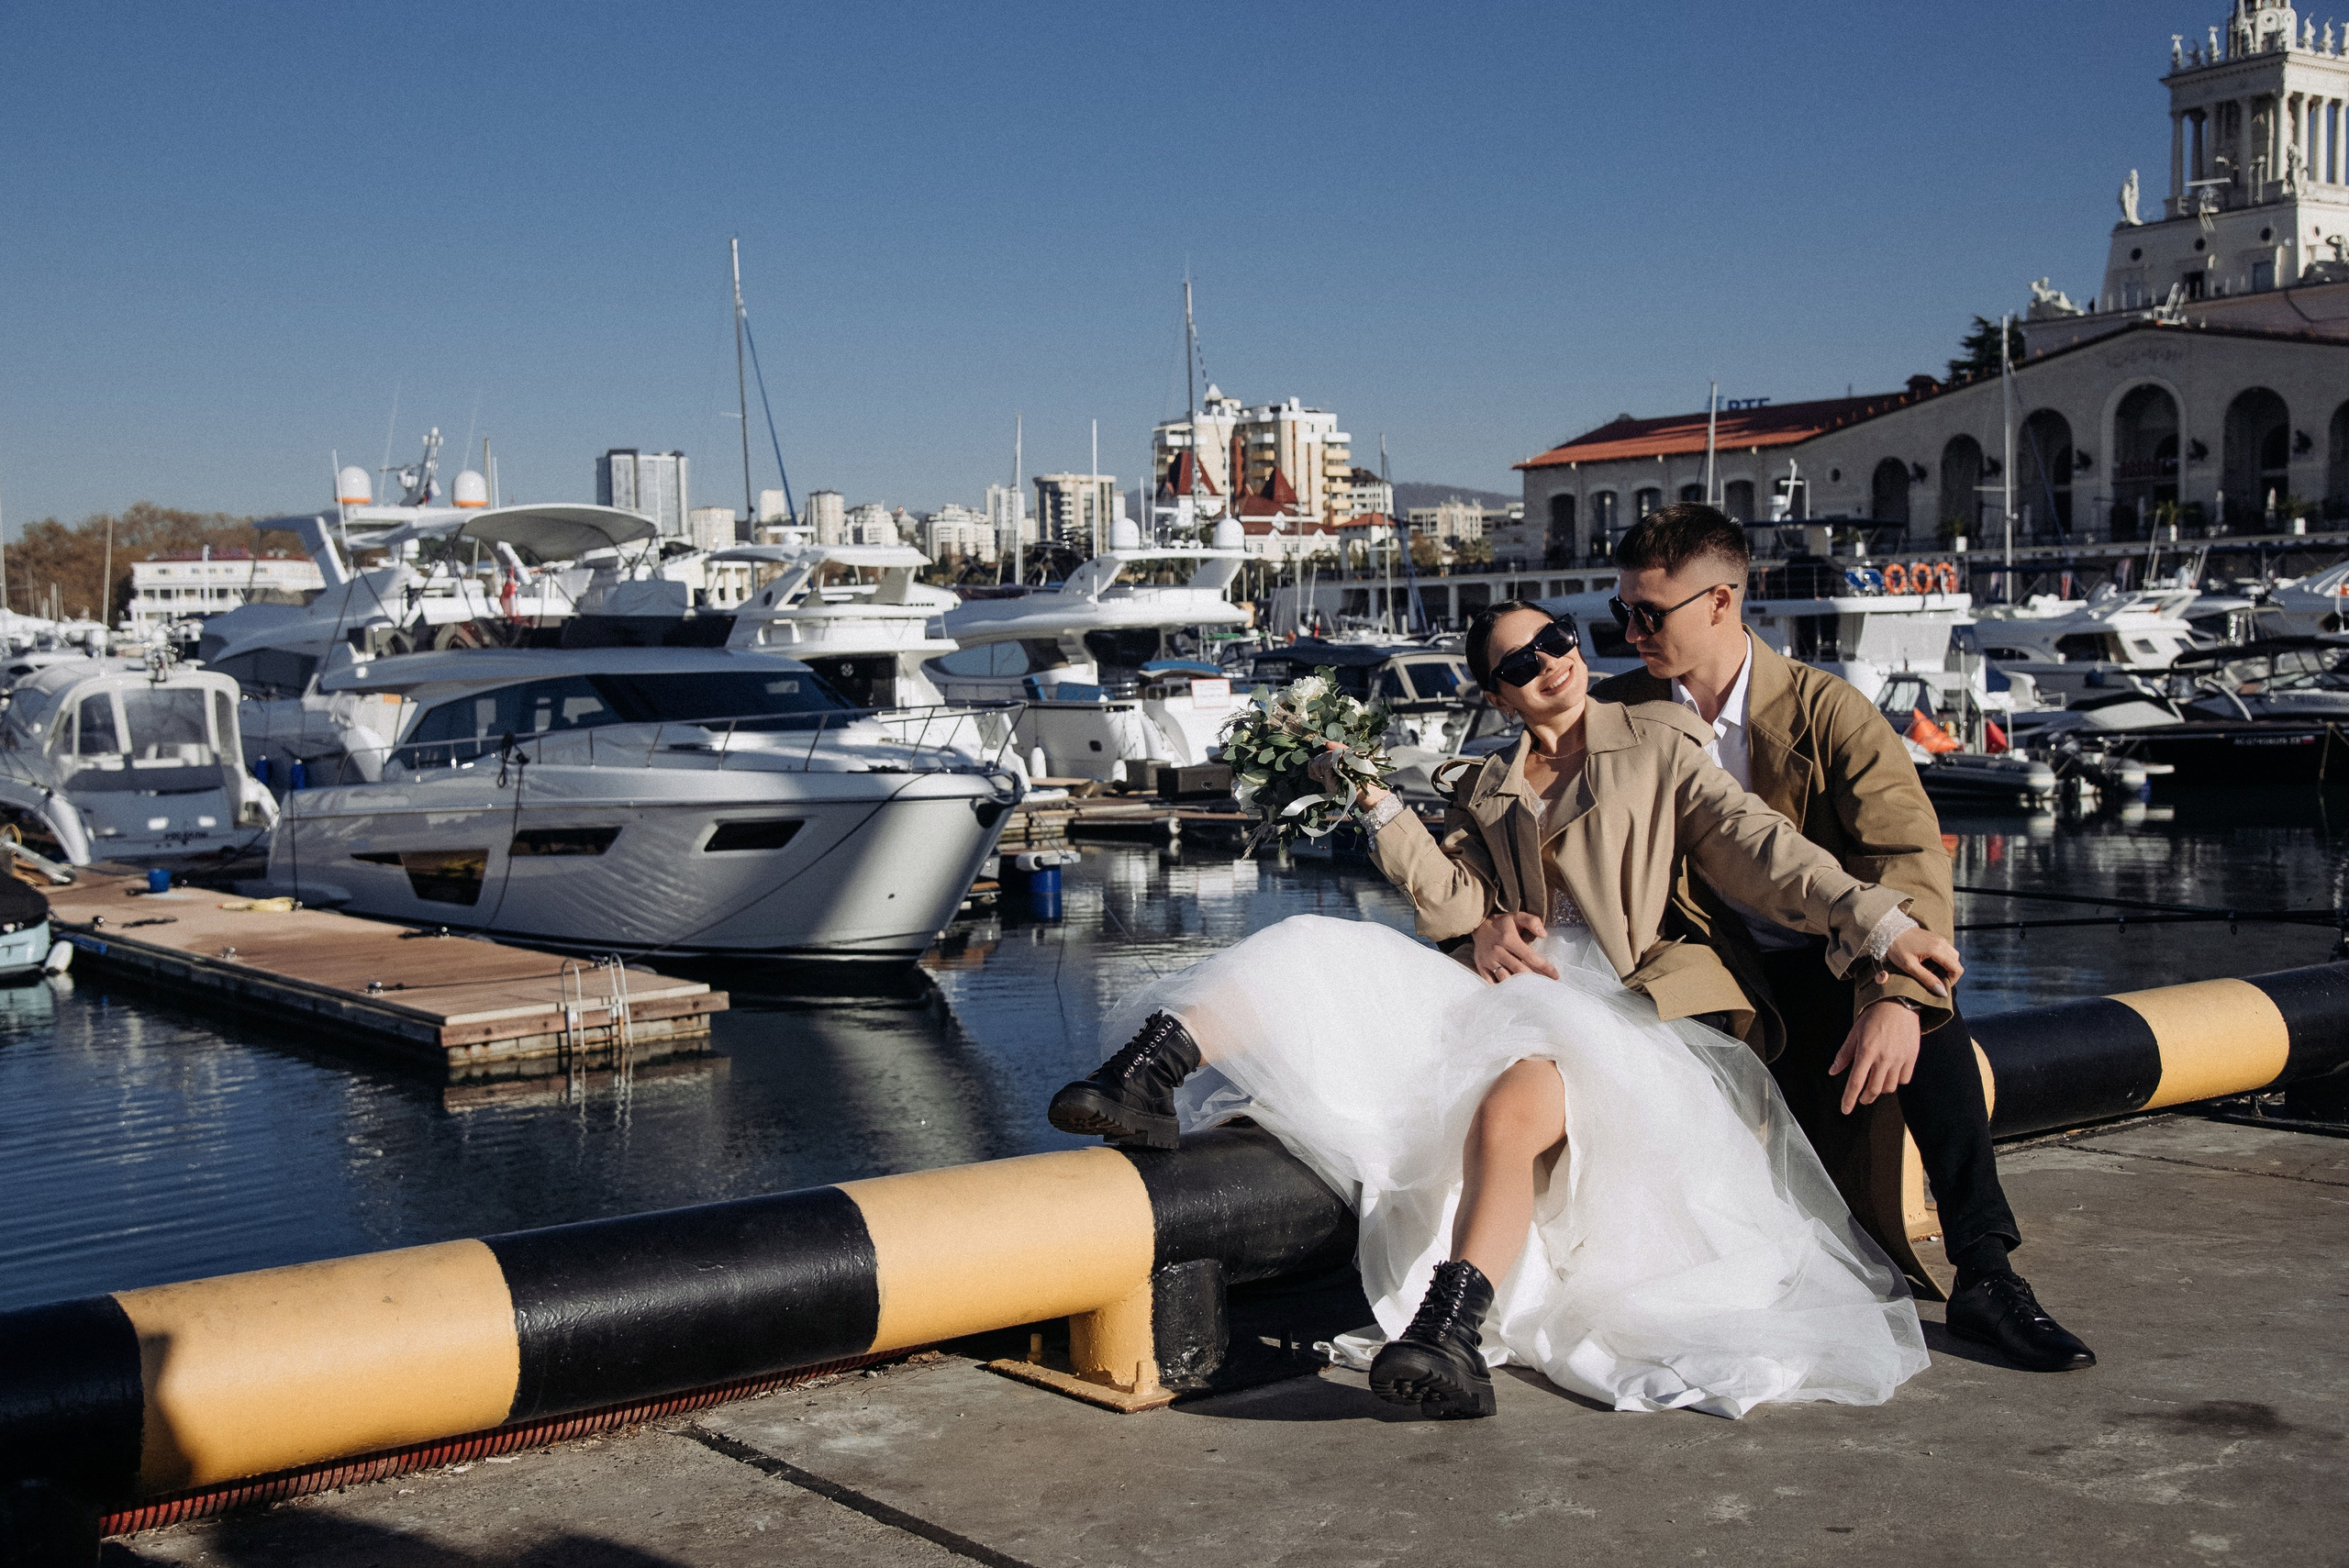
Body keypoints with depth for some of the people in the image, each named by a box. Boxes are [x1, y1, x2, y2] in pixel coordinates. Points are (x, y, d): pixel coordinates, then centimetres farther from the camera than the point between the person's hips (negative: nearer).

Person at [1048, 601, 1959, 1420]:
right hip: (1508, 994, 5)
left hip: (1616, 1007, -4)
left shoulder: (1656, 749, 12)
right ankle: (1158, 1062, -36)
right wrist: (1379, 806, -2)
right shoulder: (1483, 791, 22)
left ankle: (1454, 1324, -55)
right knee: (1322, 952, -18)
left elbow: (1758, 847, 2)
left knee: (1514, 1104, -39)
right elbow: (1453, 907, 7)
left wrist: (1881, 923, -12)